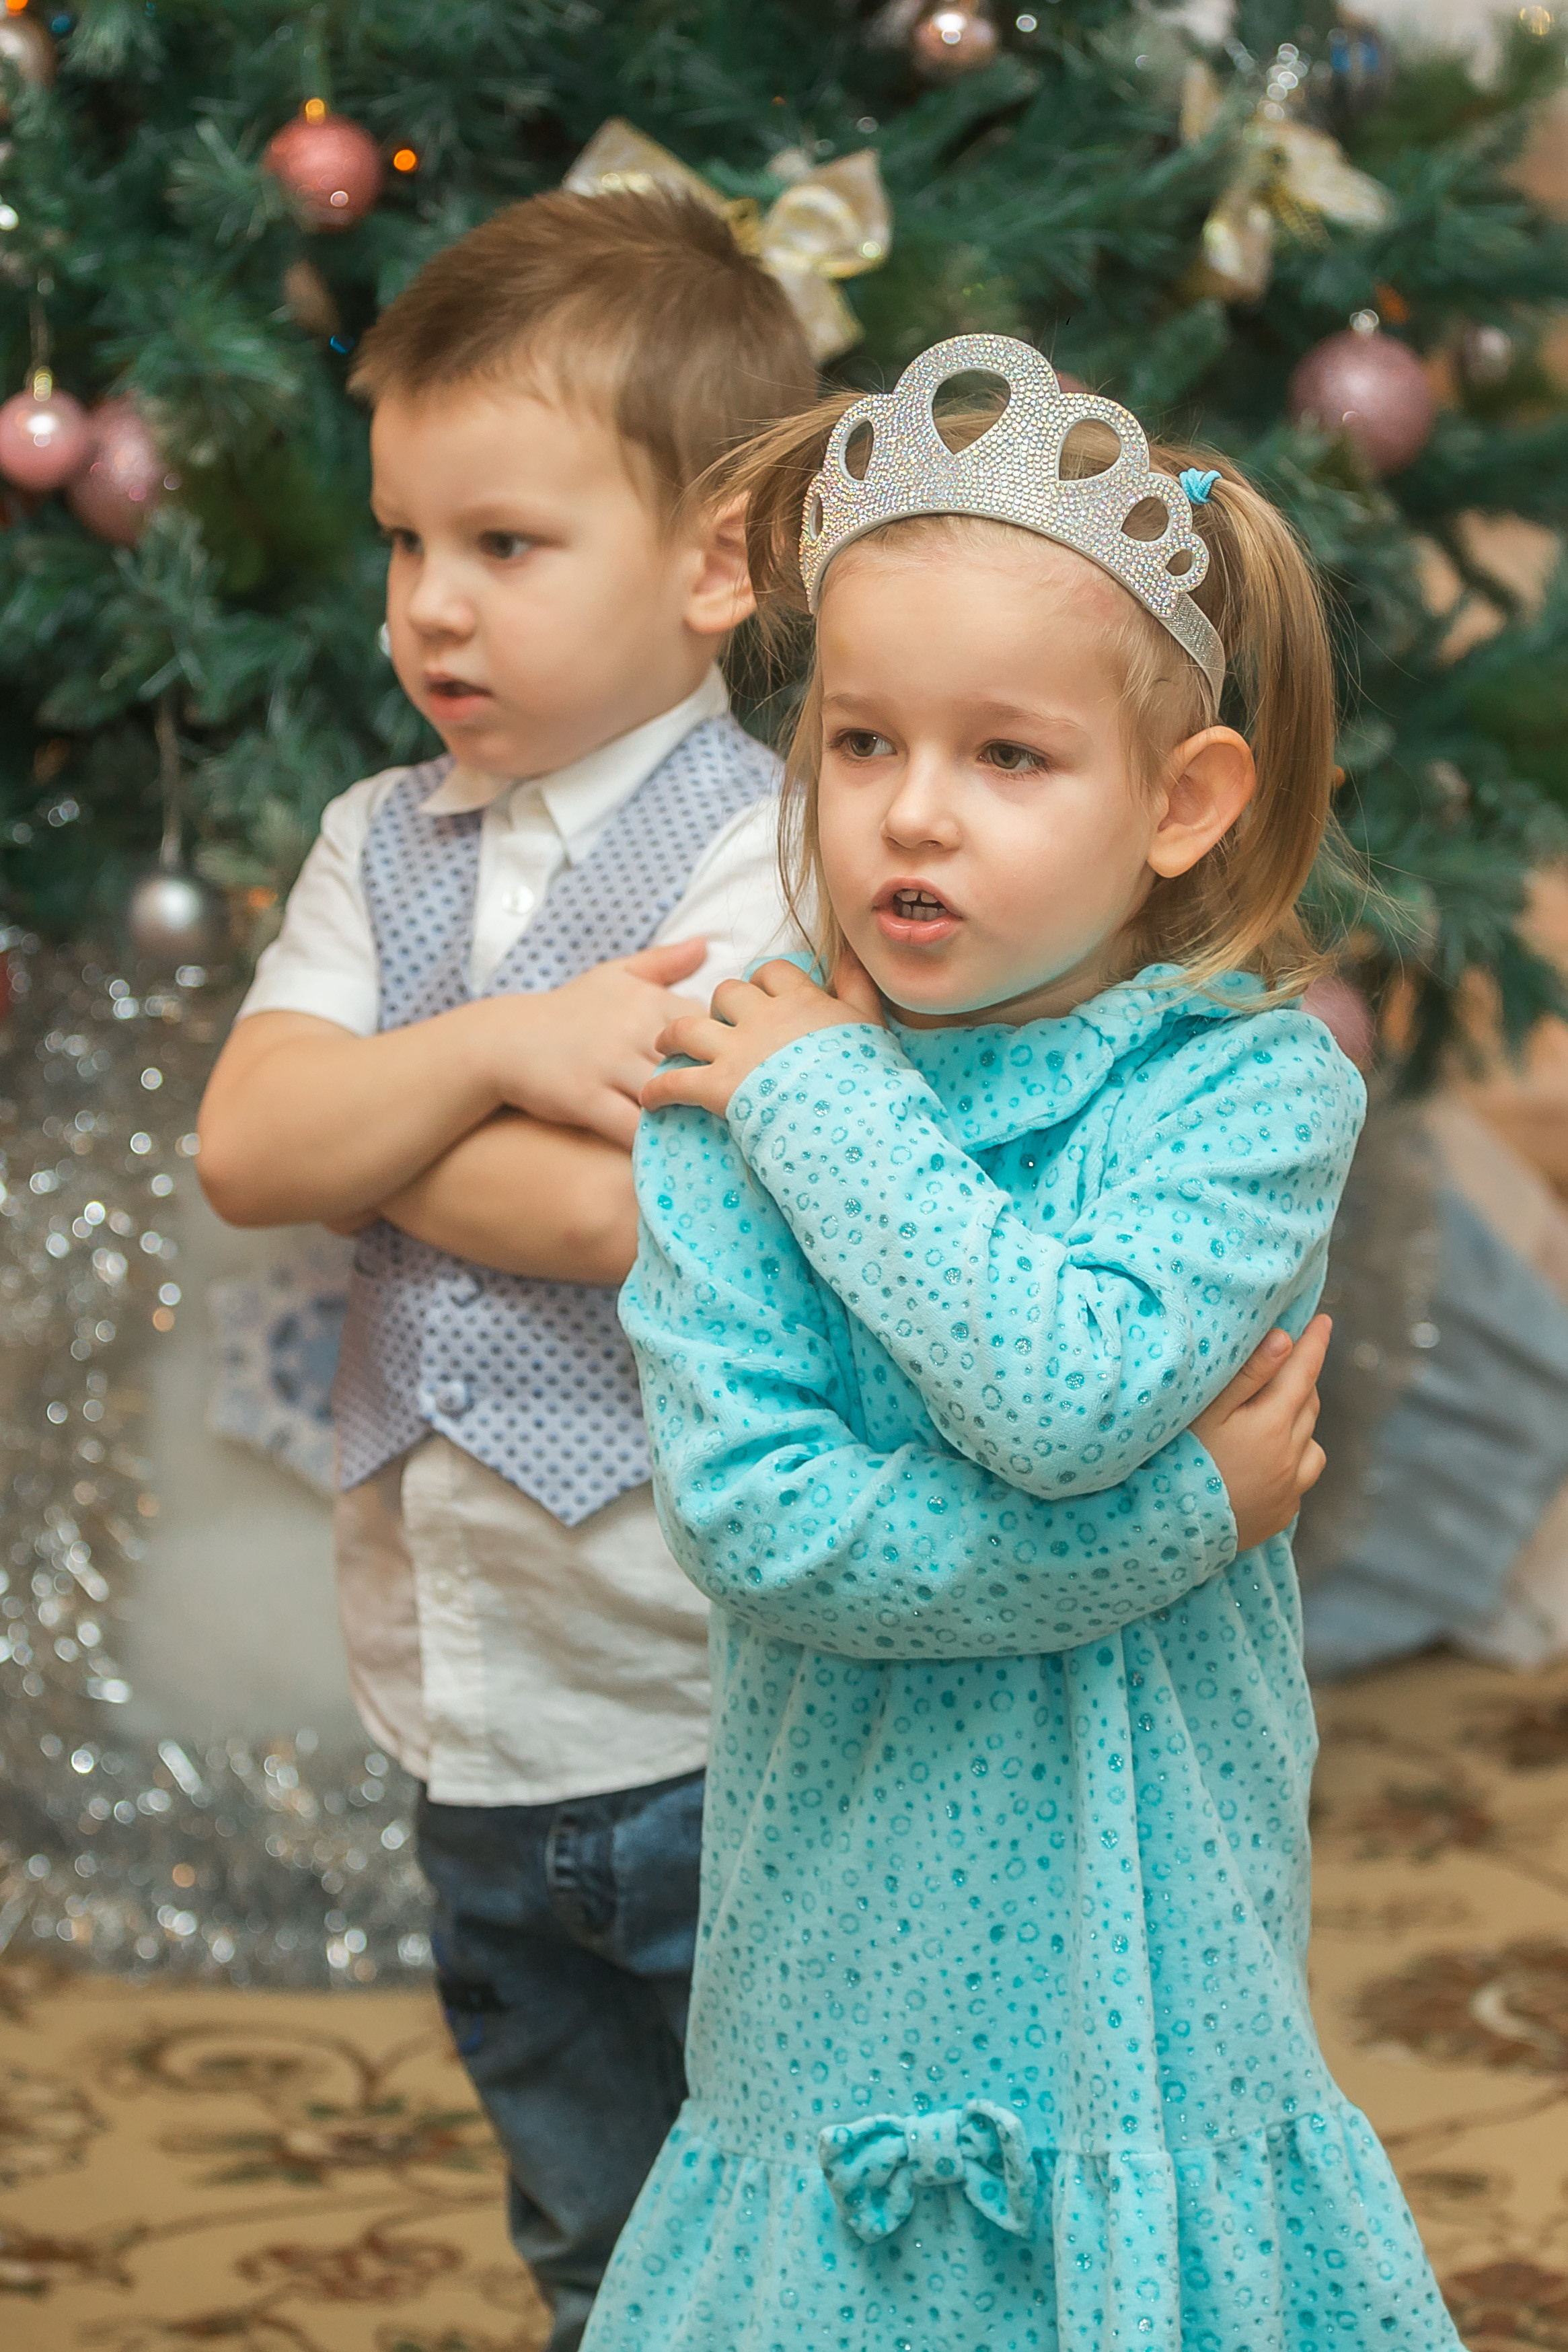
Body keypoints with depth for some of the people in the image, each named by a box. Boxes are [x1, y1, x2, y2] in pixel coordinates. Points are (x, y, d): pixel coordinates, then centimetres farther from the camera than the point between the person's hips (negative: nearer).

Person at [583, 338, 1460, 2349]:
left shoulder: (1256, 1089, -8)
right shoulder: (736, 1099, -4)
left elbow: (1069, 1391, -25)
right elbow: (744, 1514, -16)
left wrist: (827, 1106, -16)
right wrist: (1174, 1518, -18)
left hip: (1143, 1970, -1)